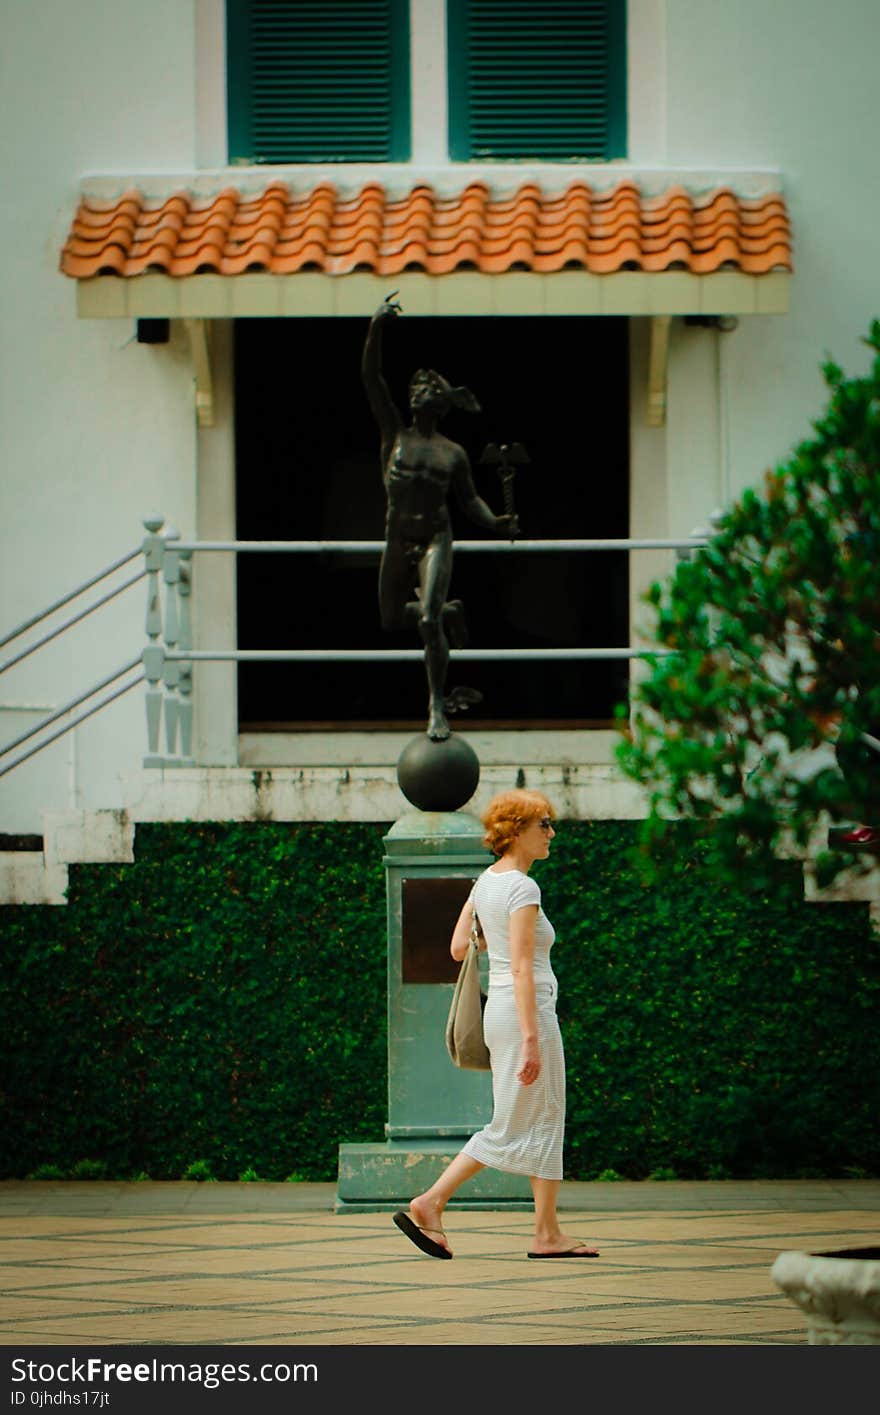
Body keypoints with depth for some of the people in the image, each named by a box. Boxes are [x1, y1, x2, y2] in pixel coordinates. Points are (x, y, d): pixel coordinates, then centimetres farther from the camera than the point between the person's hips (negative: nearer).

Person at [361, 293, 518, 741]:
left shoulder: (453, 453, 6)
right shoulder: (394, 432, 5)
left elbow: (469, 498, 13)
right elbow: (371, 379, -3)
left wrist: (493, 522, -7)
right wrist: (375, 330, -13)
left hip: (435, 540, -3)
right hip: (397, 541, 3)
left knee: (428, 622, -20)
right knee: (391, 620, 13)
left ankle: (437, 707, -12)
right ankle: (448, 612, 42)